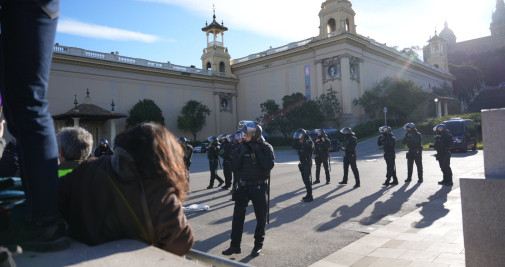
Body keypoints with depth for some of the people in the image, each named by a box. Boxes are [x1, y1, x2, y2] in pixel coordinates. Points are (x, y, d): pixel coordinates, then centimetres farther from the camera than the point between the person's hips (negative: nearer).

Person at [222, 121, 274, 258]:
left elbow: (269, 165, -19)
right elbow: (234, 165, -1)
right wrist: (241, 153, -15)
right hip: (244, 185, 3)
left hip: (259, 186, -3)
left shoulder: (265, 147, -7)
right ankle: (235, 245, 15)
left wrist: (258, 152, -21)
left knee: (261, 216, 7)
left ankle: (258, 245, 23)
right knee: (238, 215, 4)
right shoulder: (242, 147, 2)